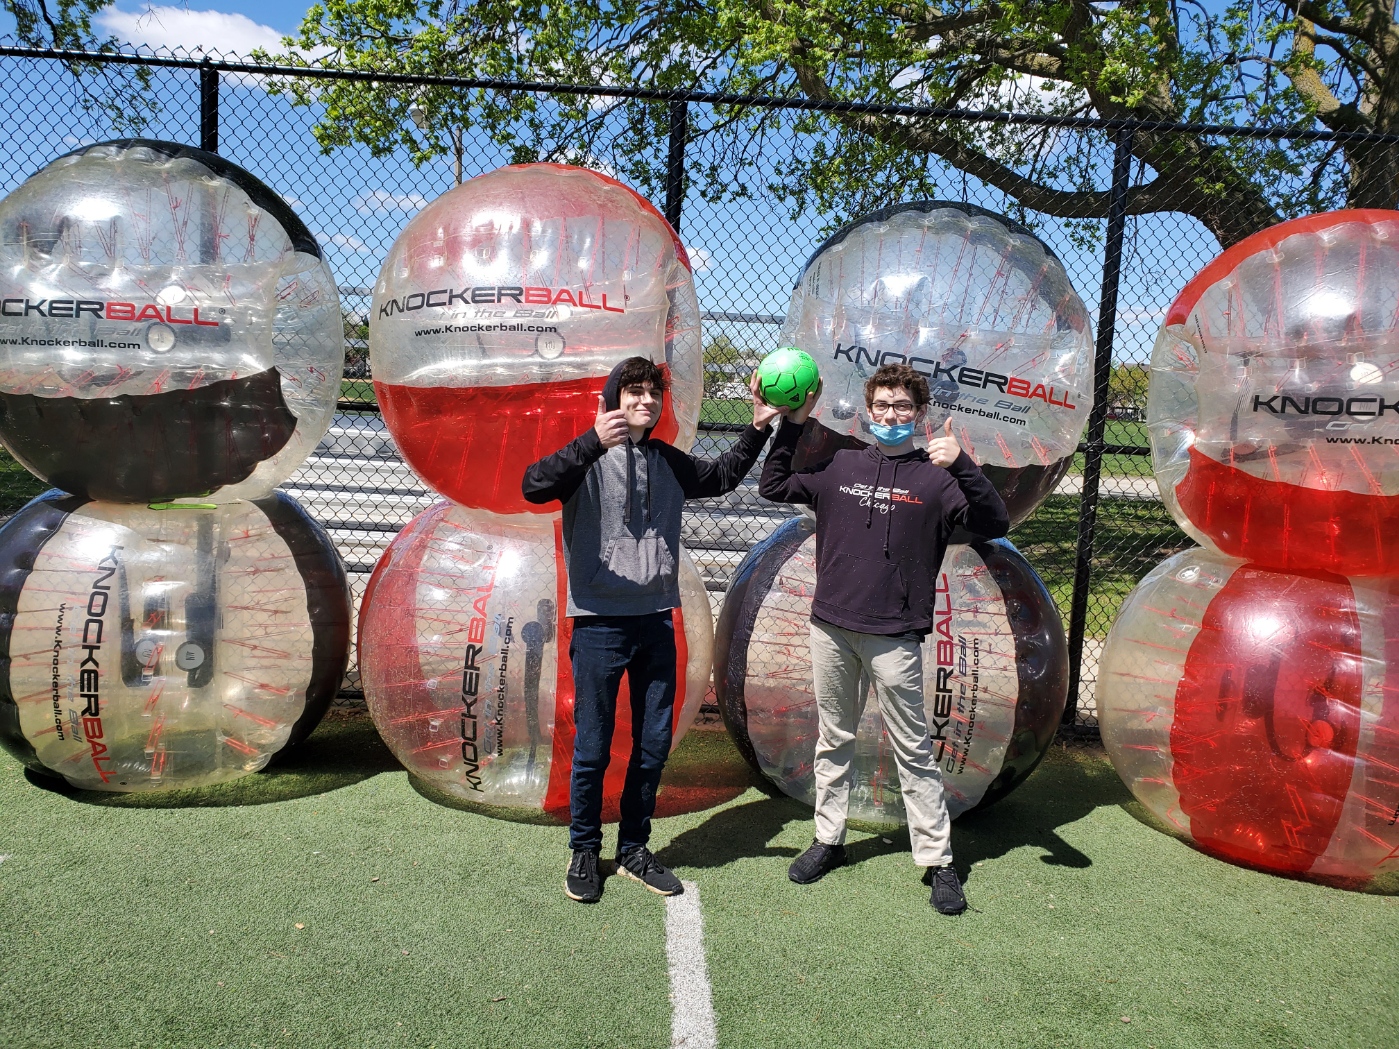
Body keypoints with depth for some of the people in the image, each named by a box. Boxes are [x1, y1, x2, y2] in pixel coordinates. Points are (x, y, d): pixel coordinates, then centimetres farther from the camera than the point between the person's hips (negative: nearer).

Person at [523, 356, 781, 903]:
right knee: (592, 748, 4)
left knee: (654, 745, 12)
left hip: (657, 621, 6)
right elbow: (535, 487, -25)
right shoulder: (588, 457, -6)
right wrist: (592, 443, -38)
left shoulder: (669, 462, 12)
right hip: (600, 622, -5)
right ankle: (584, 851, 23)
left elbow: (721, 476, 29)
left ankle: (634, 850, 28)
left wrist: (757, 429, 19)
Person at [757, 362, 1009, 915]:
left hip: (893, 638, -3)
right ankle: (828, 839, 28)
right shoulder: (839, 465, 9)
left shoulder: (935, 476, -1)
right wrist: (792, 423, 5)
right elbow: (773, 487, 13)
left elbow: (994, 525, -11)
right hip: (831, 627, 4)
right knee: (834, 740, 14)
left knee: (913, 750, 3)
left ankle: (938, 861, 12)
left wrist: (962, 465, -24)